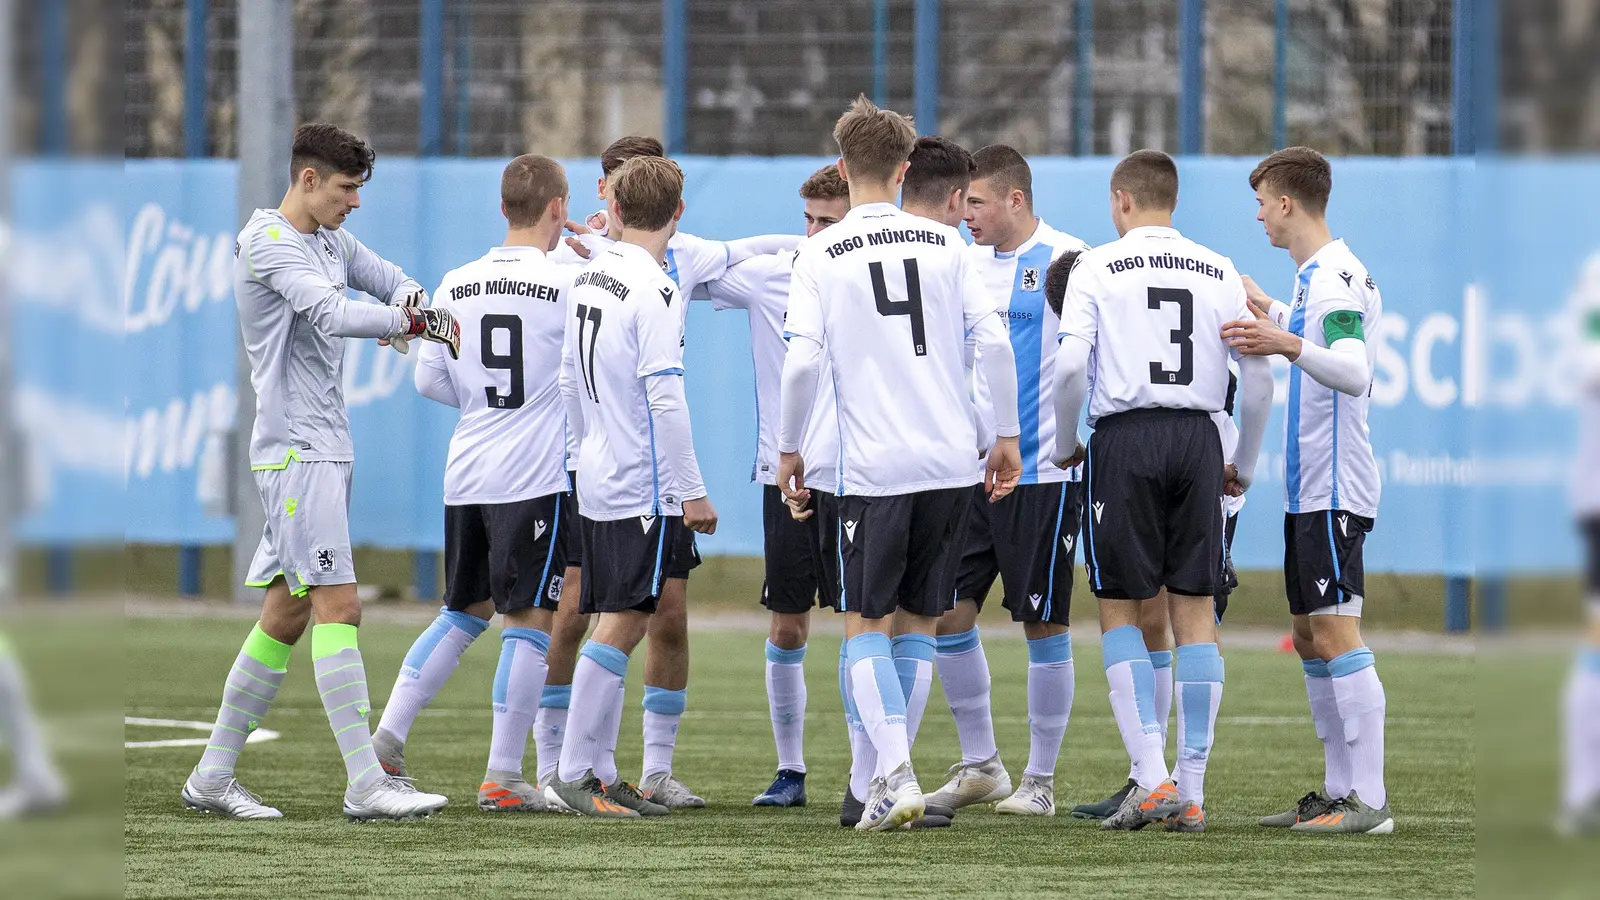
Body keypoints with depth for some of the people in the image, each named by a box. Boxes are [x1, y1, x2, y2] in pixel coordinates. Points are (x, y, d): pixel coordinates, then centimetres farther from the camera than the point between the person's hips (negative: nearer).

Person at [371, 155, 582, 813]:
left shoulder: (457, 285, 6)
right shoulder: (570, 283, -9)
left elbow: (429, 380, 10)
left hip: (465, 476, 6)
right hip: (536, 479, -6)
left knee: (463, 612, 19)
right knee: (528, 623, -1)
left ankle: (386, 741, 13)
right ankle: (503, 777, -2)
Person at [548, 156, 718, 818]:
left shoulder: (587, 279, 11)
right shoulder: (654, 291, -15)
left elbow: (570, 384, 19)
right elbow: (664, 399, -19)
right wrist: (692, 491, -15)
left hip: (598, 479, 9)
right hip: (643, 485, -9)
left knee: (621, 625, 12)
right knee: (621, 625, -6)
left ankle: (600, 773, 14)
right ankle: (575, 771, -7)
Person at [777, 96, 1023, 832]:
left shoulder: (821, 255, -2)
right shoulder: (944, 244, 6)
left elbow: (802, 361, -10)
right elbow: (994, 342, 1)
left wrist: (788, 449, 4)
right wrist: (1006, 434, 11)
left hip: (874, 467, -3)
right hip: (950, 461, 3)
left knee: (865, 623, 3)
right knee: (920, 620, 14)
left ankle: (895, 772, -14)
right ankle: (893, 769, 14)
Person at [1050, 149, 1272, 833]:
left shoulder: (1099, 268, 0)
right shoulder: (1218, 272, 9)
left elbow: (1070, 365, -10)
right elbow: (1258, 379, 7)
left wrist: (1063, 445, 6)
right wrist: (1244, 467, 19)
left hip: (1125, 439, -3)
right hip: (1197, 439, 3)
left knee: (1120, 611, 4)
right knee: (1195, 612, 5)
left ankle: (1152, 778, -8)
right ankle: (1192, 791, 3)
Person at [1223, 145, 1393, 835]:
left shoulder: (1337, 278, -15)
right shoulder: (1314, 277, 15)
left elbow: (1354, 372, -29)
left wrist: (1290, 345, -43)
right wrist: (1271, 314, 45)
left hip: (1335, 487, -10)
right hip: (1309, 486, 10)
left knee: (1336, 634, -12)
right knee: (1311, 637, 12)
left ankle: (1369, 802, -14)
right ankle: (1338, 791, 17)